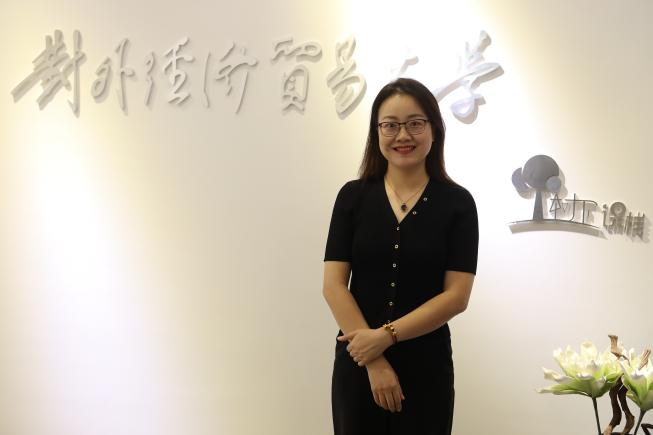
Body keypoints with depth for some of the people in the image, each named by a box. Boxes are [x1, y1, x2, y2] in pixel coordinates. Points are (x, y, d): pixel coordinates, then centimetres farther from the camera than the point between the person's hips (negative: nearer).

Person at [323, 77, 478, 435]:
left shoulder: (456, 203, -2)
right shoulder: (353, 196, 1)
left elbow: (456, 296, -7)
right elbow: (334, 285, -4)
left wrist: (386, 335, -14)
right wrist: (375, 363, -12)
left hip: (425, 367, -1)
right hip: (357, 364, 1)